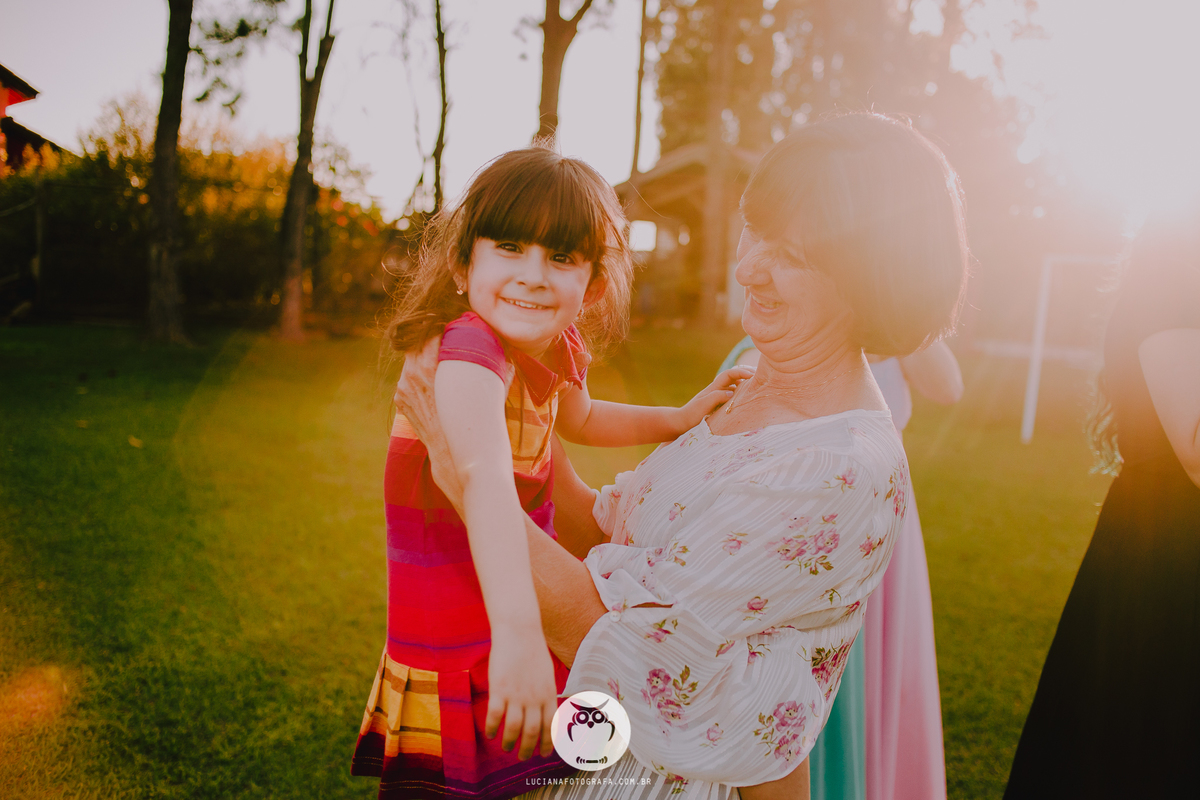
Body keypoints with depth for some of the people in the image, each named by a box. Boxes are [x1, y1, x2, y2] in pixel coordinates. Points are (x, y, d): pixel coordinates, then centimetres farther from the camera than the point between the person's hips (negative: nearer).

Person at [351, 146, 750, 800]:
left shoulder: (557, 347, 0)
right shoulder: (470, 348, -27)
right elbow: (484, 476, -46)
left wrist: (681, 418, 15)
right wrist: (517, 630, -59)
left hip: (526, 620, 8)